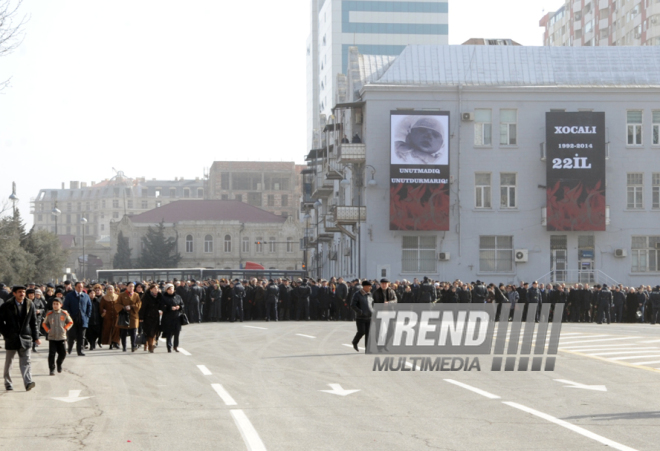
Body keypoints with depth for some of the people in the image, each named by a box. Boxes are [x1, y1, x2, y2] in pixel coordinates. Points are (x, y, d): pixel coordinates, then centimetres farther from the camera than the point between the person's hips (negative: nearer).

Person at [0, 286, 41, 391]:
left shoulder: (29, 305, 3)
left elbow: (33, 322, 8)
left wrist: (35, 337, 4)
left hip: (25, 338, 1)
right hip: (11, 339, -1)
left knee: (25, 362, -8)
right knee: (8, 362, 10)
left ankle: (28, 382, -19)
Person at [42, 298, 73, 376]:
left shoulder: (64, 314, -1)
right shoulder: (49, 314, 1)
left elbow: (70, 322, 11)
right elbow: (45, 323, 15)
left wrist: (65, 328, -3)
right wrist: (47, 330, -1)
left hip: (62, 337, 1)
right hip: (52, 338, -1)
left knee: (63, 353, 4)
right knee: (51, 354, -7)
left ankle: (59, 364, 33)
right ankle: (52, 369, 2)